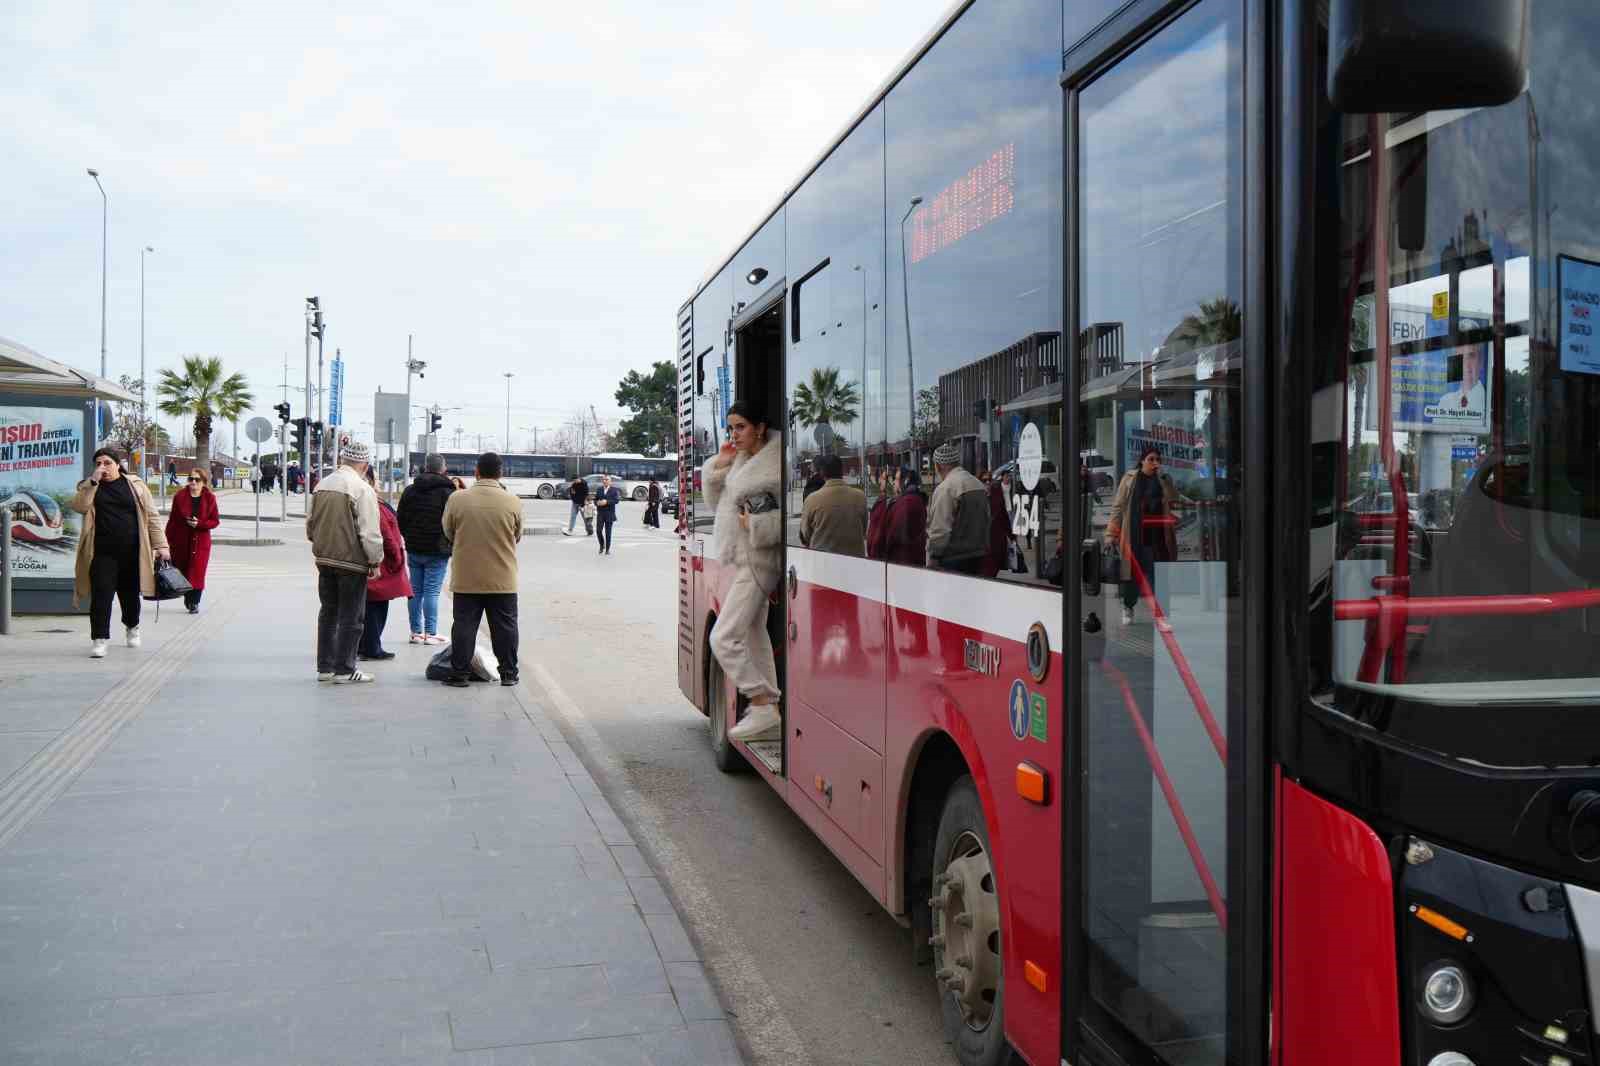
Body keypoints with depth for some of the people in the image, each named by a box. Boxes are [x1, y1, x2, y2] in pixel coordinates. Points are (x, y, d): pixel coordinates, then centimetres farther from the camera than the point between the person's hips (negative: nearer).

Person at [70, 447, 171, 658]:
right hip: (103, 552, 0)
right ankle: (99, 639, -7)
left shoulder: (134, 485, 6)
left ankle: (132, 627, 39)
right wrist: (93, 481, -15)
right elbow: (79, 506, -10)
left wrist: (161, 545, -2)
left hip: (132, 551, 1)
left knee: (130, 593, 13)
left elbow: (151, 516, 4)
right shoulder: (89, 486, 10)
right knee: (101, 595, -10)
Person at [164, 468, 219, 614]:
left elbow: (215, 521, 0)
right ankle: (187, 598, 29)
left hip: (200, 542, -1)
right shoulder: (180, 497, -2)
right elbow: (172, 520, 1)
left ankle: (195, 602, 8)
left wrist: (199, 523, -18)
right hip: (181, 541, 1)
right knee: (182, 571, 9)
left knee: (197, 573, -3)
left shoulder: (210, 498, -3)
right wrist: (168, 541, -2)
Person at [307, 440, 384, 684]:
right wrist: (375, 562, -7)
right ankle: (344, 670, 7)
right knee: (351, 617, 3)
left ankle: (325, 666, 23)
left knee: (328, 613, 17)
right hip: (352, 562, -7)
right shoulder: (363, 489, -17)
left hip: (324, 560, 7)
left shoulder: (321, 485, 6)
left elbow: (310, 526, 15)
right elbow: (369, 533, -18)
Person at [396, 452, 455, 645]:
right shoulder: (447, 492, -11)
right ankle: (430, 633, -2)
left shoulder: (409, 491, 7)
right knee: (432, 591, -3)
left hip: (414, 549, 5)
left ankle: (416, 632, 15)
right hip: (437, 550, -5)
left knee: (415, 591, 11)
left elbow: (401, 521, 12)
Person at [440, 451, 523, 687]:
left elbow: (448, 533, 7)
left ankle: (458, 674, 11)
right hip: (502, 578, 0)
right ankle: (508, 673, 15)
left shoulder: (457, 499, -7)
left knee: (464, 624, 8)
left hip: (466, 577, 0)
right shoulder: (512, 502, -8)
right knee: (505, 626, 10)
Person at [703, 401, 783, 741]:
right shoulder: (742, 460, 9)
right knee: (753, 633, 15)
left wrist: (757, 525, -22)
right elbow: (716, 502, 16)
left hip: (757, 562, -10)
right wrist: (718, 465, 1)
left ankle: (763, 708, -5)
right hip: (742, 559, 10)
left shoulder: (775, 465, -17)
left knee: (723, 638, -11)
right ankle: (769, 708, 24)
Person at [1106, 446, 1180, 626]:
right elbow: (1118, 507, 0)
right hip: (1133, 534, -1)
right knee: (1132, 571, 5)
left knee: (1157, 574, -4)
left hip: (1157, 535, 1)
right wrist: (1111, 535, -6)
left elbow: (1173, 500, -7)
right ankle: (1128, 608, 24)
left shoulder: (1164, 480, 10)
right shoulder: (1130, 479, 3)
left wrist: (1162, 477, -12)